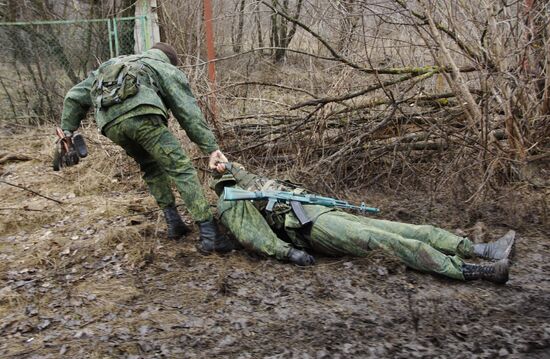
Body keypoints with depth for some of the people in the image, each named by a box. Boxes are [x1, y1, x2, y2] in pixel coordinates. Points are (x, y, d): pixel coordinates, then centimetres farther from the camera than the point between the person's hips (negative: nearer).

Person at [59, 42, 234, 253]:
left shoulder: (110, 66, 42)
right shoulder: (168, 70, 27)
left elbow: (74, 97, 34)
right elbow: (189, 113, 14)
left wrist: (67, 131, 33)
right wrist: (211, 147, 10)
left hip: (110, 123, 5)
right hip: (141, 114, -5)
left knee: (151, 167, 25)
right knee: (181, 168, -2)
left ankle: (173, 222, 19)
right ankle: (209, 234, -10)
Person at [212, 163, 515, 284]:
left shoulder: (253, 184, 32)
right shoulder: (230, 202, 3)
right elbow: (252, 236, -11)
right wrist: (287, 251, -19)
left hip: (320, 210, 9)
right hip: (308, 226, -9)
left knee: (404, 230, -5)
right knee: (387, 241, -23)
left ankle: (480, 250, -11)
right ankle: (477, 271, -28)